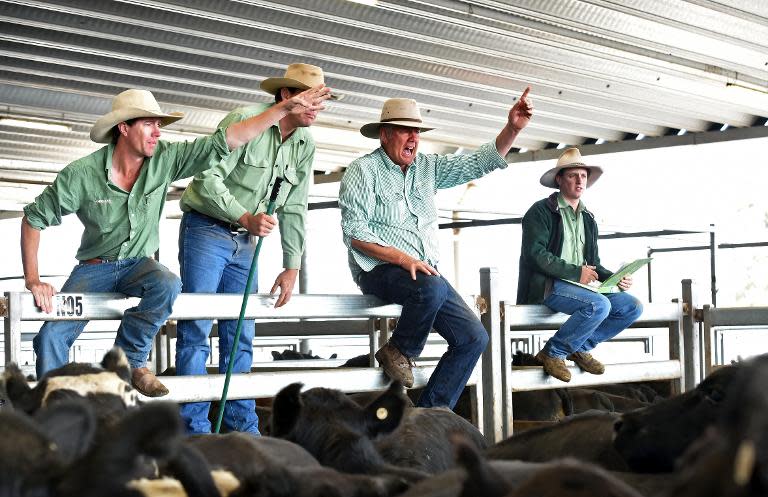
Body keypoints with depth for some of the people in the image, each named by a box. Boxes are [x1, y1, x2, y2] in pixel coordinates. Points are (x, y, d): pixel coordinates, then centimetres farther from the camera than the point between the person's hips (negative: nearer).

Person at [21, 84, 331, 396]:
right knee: (51, 335, -21)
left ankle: (130, 360, -12)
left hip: (138, 264, 1)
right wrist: (33, 280, -15)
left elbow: (226, 140, -13)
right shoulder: (82, 173, -15)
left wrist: (285, 109, -18)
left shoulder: (165, 159, -10)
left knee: (167, 285, -33)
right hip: (94, 266, -1)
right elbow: (34, 218, -7)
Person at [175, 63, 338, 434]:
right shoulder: (243, 121, -15)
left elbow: (293, 210, 10)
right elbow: (207, 179, -20)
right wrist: (246, 218, -29)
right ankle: (193, 429, -5)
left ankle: (242, 429, 12)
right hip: (206, 230, -7)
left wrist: (292, 267, 5)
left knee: (241, 334, 7)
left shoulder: (306, 145, 6)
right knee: (196, 328, -8)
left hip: (244, 243, 7)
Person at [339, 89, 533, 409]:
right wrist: (403, 259, -22)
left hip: (425, 272, 7)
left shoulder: (428, 167, 15)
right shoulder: (363, 171, -2)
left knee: (474, 337, -8)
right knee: (432, 287, -38)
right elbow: (355, 233, -11)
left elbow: (479, 163, 9)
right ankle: (398, 353, -11)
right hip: (379, 271, -7)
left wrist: (512, 128, -7)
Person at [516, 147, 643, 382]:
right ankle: (552, 352, -14)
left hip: (581, 285, 8)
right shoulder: (542, 211, -3)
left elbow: (594, 265, 23)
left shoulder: (588, 219, 21)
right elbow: (536, 255, -15)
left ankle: (580, 348, 3)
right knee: (599, 305, -32)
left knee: (632, 307, -8)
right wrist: (575, 272, -18)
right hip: (548, 285, -8)